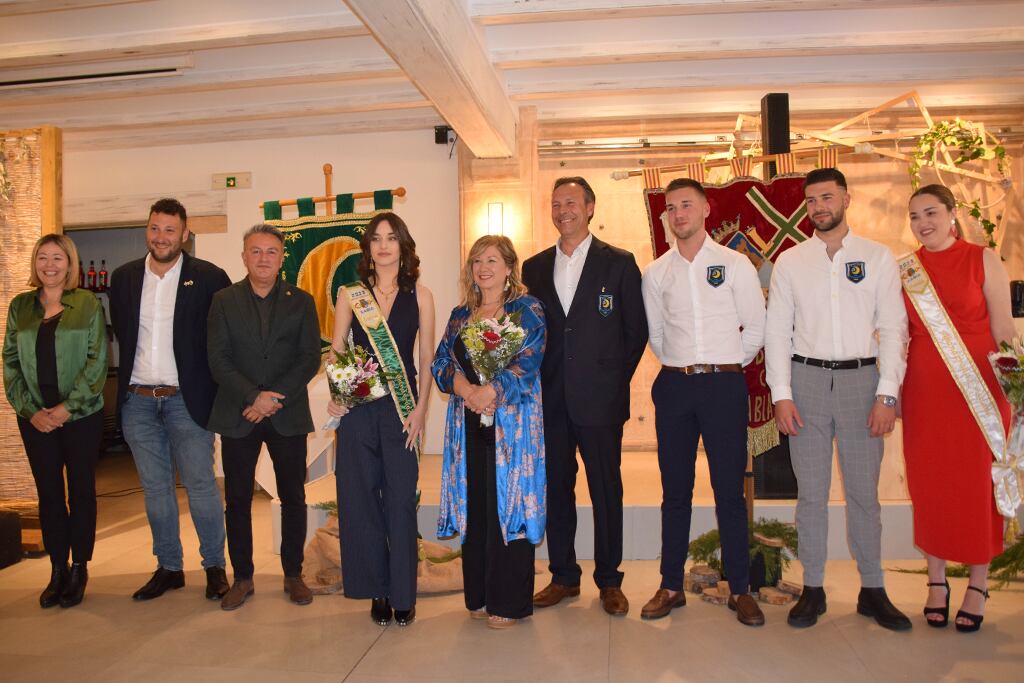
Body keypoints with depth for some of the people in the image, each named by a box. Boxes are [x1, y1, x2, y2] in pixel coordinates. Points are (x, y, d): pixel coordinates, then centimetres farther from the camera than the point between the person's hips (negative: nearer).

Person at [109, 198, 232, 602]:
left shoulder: (208, 277, -6)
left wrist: (211, 384, -5)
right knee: (155, 487, 12)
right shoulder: (124, 278, 8)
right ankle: (168, 567, 23)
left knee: (201, 484, 0)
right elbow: (123, 335, 17)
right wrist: (128, 383, 12)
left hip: (186, 399, -4)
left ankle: (215, 566, 14)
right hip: (137, 401, 4)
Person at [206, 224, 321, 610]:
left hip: (288, 415, 0)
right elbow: (218, 360, -2)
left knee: (293, 498, 6)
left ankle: (293, 574, 20)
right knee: (237, 499, 6)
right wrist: (253, 397, -15)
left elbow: (310, 357, -2)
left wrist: (274, 397, -13)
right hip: (237, 416, 0)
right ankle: (242, 577, 20)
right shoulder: (223, 301, 6)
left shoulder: (301, 302, 7)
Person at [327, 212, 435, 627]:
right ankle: (377, 590, 21)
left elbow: (427, 357, 3)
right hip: (357, 407, 1)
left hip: (402, 408, -1)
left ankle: (402, 593, 15)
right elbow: (336, 352, 8)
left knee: (401, 500, 2)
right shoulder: (351, 296, 6)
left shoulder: (419, 295, 4)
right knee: (360, 498, 5)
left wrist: (421, 408, -5)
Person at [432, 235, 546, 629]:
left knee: (507, 504, -2)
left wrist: (488, 392, -21)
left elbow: (527, 363, -11)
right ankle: (479, 595, 20)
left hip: (511, 424, -4)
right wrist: (462, 386, -12)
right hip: (469, 425, 5)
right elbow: (440, 362, 8)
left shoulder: (526, 309, 1)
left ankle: (510, 601, 9)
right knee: (474, 505, 7)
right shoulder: (460, 315, 16)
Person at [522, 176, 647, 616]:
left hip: (600, 399, -3)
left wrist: (614, 378, 1)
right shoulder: (534, 268, 11)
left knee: (607, 492, 5)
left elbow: (637, 330, 3)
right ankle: (563, 576, 25)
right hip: (550, 400, 3)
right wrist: (538, 383, 4)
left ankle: (609, 580, 20)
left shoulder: (619, 263, 1)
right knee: (556, 489, 10)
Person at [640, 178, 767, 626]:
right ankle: (672, 585, 18)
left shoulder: (735, 264, 1)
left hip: (724, 385, -2)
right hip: (674, 387, 2)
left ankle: (739, 589, 16)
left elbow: (756, 329, 5)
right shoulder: (656, 273, 7)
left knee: (729, 489, 2)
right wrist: (683, 366, 12)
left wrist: (723, 367, 8)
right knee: (675, 489, 8)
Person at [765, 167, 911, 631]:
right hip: (807, 379, 0)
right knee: (811, 490, 6)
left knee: (864, 489, 7)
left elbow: (893, 328, 1)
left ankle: (873, 590, 21)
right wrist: (781, 394, -5)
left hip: (861, 379, 0)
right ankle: (813, 589, 17)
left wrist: (886, 394, -7)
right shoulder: (789, 261, 6)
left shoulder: (878, 258, 5)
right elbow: (777, 330, 3)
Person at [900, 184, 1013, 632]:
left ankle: (978, 584, 20)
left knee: (978, 481, 4)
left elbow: (1004, 331, 0)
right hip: (924, 387, 2)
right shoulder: (904, 267, 7)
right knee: (928, 482, 7)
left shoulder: (983, 260, 0)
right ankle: (936, 580, 21)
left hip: (977, 385, -2)